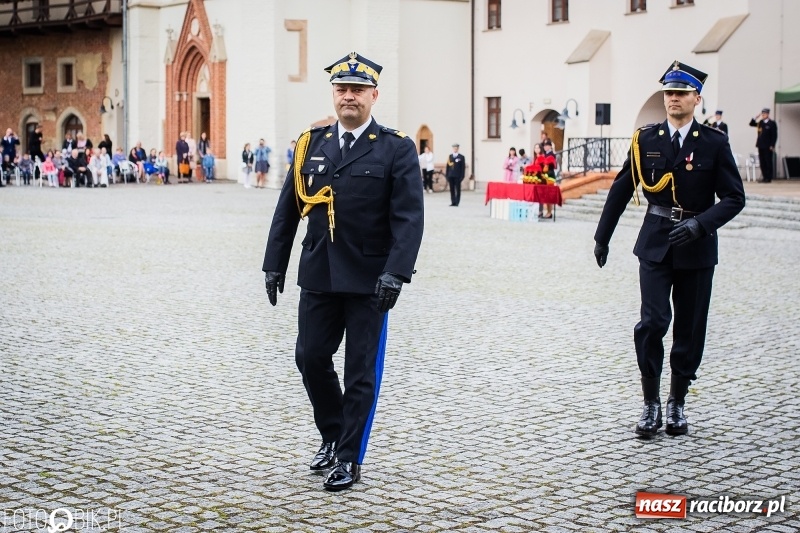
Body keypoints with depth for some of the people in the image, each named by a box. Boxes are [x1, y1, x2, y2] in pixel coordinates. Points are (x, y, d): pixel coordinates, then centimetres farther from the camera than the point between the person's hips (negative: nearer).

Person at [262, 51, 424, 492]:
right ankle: (332, 435, 32)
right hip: (318, 275, 4)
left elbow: (408, 218, -12)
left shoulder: (396, 149, -5)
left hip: (368, 279, -4)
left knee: (361, 370, 3)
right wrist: (274, 266, 7)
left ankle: (348, 458, 15)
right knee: (311, 357, 9)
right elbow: (287, 210, 10)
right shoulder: (310, 144, 7)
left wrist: (396, 273, -22)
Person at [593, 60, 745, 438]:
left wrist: (700, 223, -19)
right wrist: (602, 237, 12)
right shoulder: (646, 139, 3)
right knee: (652, 323, -10)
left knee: (689, 329, 6)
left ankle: (677, 403, 21)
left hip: (696, 249, 0)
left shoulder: (714, 143, -2)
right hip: (655, 245, 0)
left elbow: (734, 198, -4)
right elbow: (621, 190, 10)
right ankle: (651, 404, 1)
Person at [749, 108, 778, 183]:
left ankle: (768, 178, 2)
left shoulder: (772, 123, -5)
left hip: (768, 147, -6)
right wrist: (755, 117, 3)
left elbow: (774, 135, -8)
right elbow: (751, 124, 20)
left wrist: (772, 146, -14)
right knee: (762, 162, 6)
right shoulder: (760, 123, 12)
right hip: (760, 145, 6)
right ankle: (764, 177, 11)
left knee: (768, 162, -1)